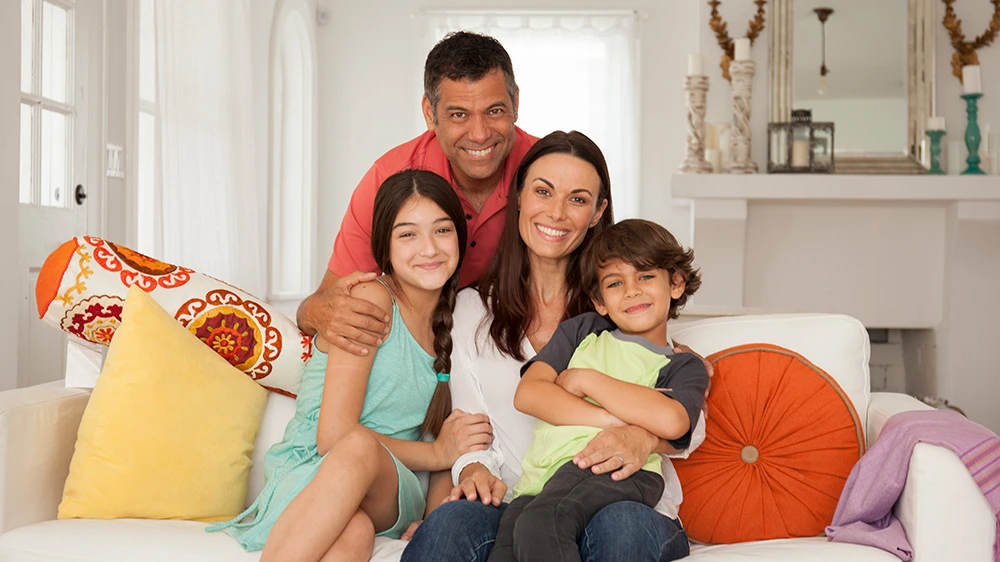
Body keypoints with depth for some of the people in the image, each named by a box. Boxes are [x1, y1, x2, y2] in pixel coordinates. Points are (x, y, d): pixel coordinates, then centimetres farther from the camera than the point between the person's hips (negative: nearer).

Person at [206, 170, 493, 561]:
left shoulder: (450, 323, 14)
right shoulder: (372, 300, -6)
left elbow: (448, 437, 15)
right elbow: (333, 434, -14)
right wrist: (436, 453, -4)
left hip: (390, 494, 4)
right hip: (312, 473, -3)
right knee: (354, 505, -42)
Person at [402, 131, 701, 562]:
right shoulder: (472, 310, 12)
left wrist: (645, 437, -21)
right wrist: (474, 469, -12)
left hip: (629, 502, 1)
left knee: (622, 526, -36)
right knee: (449, 523, -33)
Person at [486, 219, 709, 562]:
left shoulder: (684, 367, 18)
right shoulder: (581, 331, 27)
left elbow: (671, 422, -8)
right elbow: (527, 394, 9)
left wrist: (586, 380, 0)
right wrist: (615, 419, -3)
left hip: (617, 471, -3)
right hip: (539, 478, 3)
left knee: (540, 523, -35)